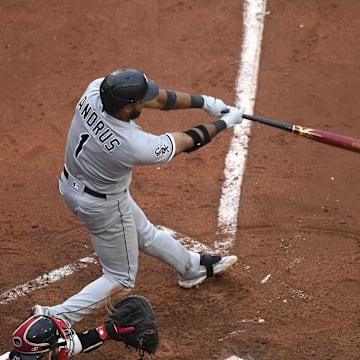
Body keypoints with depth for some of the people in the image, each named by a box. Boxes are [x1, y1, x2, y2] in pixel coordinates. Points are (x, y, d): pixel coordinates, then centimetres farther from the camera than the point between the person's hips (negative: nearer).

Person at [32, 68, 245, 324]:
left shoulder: (95, 90, -25)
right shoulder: (138, 147, -38)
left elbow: (158, 98, -12)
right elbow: (186, 141, -19)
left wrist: (204, 101, -13)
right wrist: (225, 123, -3)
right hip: (103, 205, -8)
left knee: (144, 233, 30)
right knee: (120, 279, 13)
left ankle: (193, 267, 52)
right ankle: (56, 317, 4)